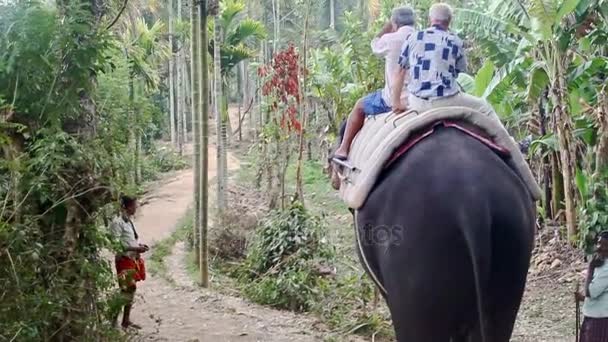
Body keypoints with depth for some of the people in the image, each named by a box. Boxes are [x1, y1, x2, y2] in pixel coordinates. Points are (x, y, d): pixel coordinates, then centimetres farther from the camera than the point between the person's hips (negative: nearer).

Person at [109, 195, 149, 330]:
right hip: (124, 260, -8)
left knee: (130, 289, 11)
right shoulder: (117, 222, -16)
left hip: (133, 259, 8)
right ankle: (114, 318, 0)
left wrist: (140, 246, 4)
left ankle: (126, 320, 19)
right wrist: (136, 248, -20)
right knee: (127, 289, -9)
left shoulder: (128, 221, 11)